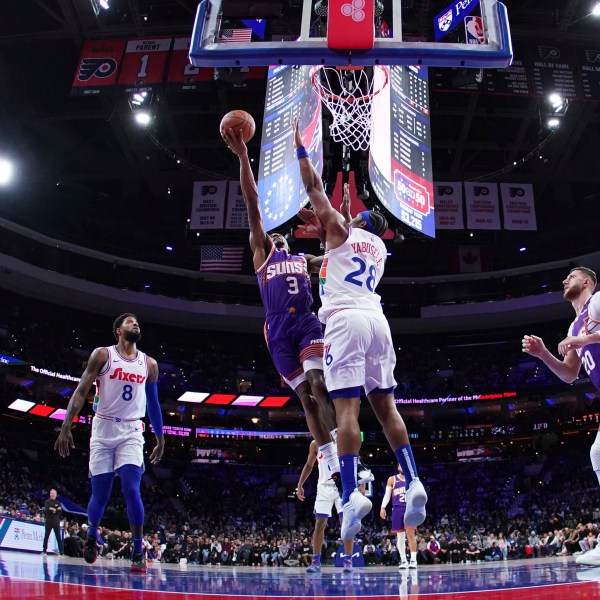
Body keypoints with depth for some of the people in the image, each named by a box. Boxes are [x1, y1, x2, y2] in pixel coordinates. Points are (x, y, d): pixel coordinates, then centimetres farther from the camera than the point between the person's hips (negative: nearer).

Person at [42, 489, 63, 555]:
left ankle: (61, 551, -4)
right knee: (46, 536, 1)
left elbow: (60, 511, -1)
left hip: (56, 522, 1)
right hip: (49, 521, -1)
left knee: (58, 537, -2)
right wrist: (56, 510, -15)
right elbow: (46, 510, -10)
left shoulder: (58, 503, 12)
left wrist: (52, 509, -16)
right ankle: (44, 550, 11)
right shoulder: (47, 502, 7)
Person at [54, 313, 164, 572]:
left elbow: (153, 404, 16)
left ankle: (138, 552, -4)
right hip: (103, 429, -1)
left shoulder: (149, 364, 8)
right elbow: (81, 391, -4)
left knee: (131, 489, -14)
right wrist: (66, 427, -14)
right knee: (100, 494, 4)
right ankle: (92, 534, 35)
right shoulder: (103, 355, -1)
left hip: (131, 432, 1)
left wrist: (160, 439, 17)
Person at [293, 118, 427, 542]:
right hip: (377, 319, 6)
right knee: (386, 406, 7)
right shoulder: (380, 249, 27)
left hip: (347, 320, -6)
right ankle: (414, 483, -1)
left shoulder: (341, 231, 11)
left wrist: (300, 148, 25)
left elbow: (314, 187, 15)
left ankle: (352, 494, -21)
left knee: (346, 408, -13)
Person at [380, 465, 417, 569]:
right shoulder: (392, 479, 9)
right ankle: (403, 561, 11)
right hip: (397, 509, 1)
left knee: (410, 534, -10)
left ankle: (413, 560, -8)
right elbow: (387, 495, 6)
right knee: (400, 536, 4)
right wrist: (383, 507, -5)